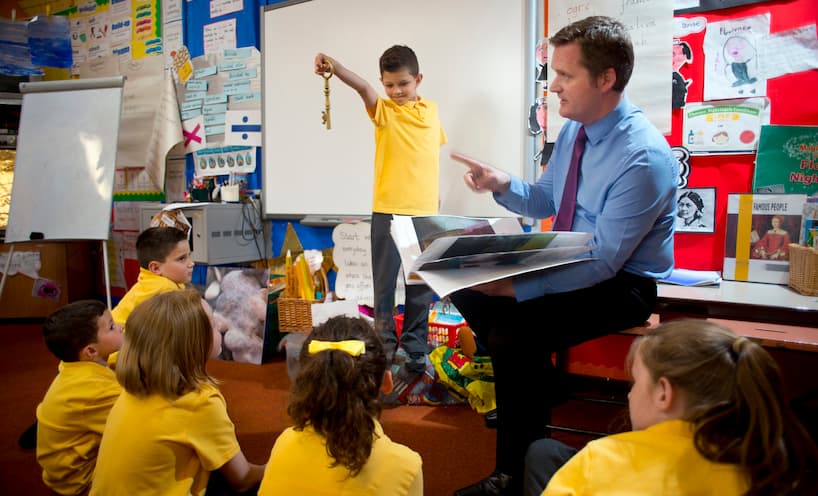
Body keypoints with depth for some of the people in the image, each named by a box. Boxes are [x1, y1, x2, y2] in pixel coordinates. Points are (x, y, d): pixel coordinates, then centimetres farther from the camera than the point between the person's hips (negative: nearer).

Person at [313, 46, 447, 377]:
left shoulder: (431, 110, 10)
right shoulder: (383, 110, 0)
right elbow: (362, 87, -20)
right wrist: (334, 67, -39)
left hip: (425, 212, 3)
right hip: (388, 210, -2)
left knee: (421, 284, 7)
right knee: (385, 282, 3)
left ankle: (414, 348, 19)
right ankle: (385, 345, 16)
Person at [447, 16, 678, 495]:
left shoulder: (644, 157, -26)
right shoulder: (574, 130, 1)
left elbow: (604, 262, -28)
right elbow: (545, 201, 13)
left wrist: (518, 286, -32)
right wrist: (502, 185, -8)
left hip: (622, 285, -8)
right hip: (573, 262, 9)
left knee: (515, 328, -29)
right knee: (469, 288, -3)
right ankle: (531, 382, 16)